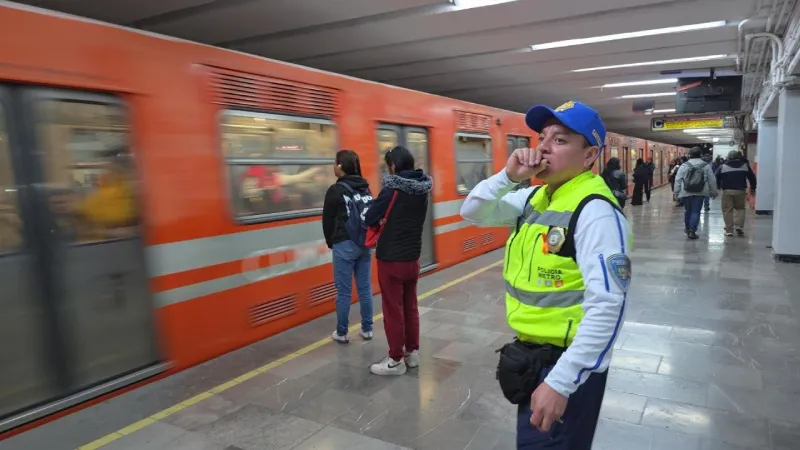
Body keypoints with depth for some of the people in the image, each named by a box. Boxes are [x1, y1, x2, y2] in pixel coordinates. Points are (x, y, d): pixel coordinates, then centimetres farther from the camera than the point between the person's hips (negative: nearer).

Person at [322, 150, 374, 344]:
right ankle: (367, 329, 19)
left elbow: (327, 220, -1)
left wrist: (330, 242, 13)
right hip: (365, 244, 6)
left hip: (344, 245, -6)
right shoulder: (366, 188, 8)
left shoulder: (336, 190, -8)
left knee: (344, 291, 3)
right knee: (365, 289, 11)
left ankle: (341, 333, 13)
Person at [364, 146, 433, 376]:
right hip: (412, 257, 7)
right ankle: (413, 352, 28)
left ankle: (396, 360, 13)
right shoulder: (423, 189, 1)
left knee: (393, 310, 4)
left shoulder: (392, 189, -19)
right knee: (410, 307, 17)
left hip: (391, 259, -6)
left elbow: (369, 219, -12)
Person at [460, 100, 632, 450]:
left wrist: (560, 383, -28)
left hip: (567, 364, -8)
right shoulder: (535, 197, 4)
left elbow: (606, 307, -27)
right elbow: (472, 214, 8)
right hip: (531, 354, 8)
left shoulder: (595, 211, -22)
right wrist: (508, 176, -10)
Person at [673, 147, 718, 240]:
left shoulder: (684, 165, -1)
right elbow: (711, 180, 6)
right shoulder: (706, 166, 3)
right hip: (700, 193, -1)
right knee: (696, 212, 0)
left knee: (688, 211, 15)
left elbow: (678, 180, -2)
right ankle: (692, 231, -9)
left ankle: (687, 229, 28)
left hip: (686, 193, 1)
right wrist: (713, 192, 15)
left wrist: (676, 192, 3)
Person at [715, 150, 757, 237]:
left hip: (727, 191, -2)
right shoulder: (745, 165, 8)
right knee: (740, 208, 17)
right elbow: (752, 177, 12)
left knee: (727, 210, 3)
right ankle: (739, 226, 0)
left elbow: (717, 178, 4)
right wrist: (753, 188, 24)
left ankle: (729, 230, 2)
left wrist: (718, 187, 18)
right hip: (740, 190, 2)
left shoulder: (722, 167, 2)